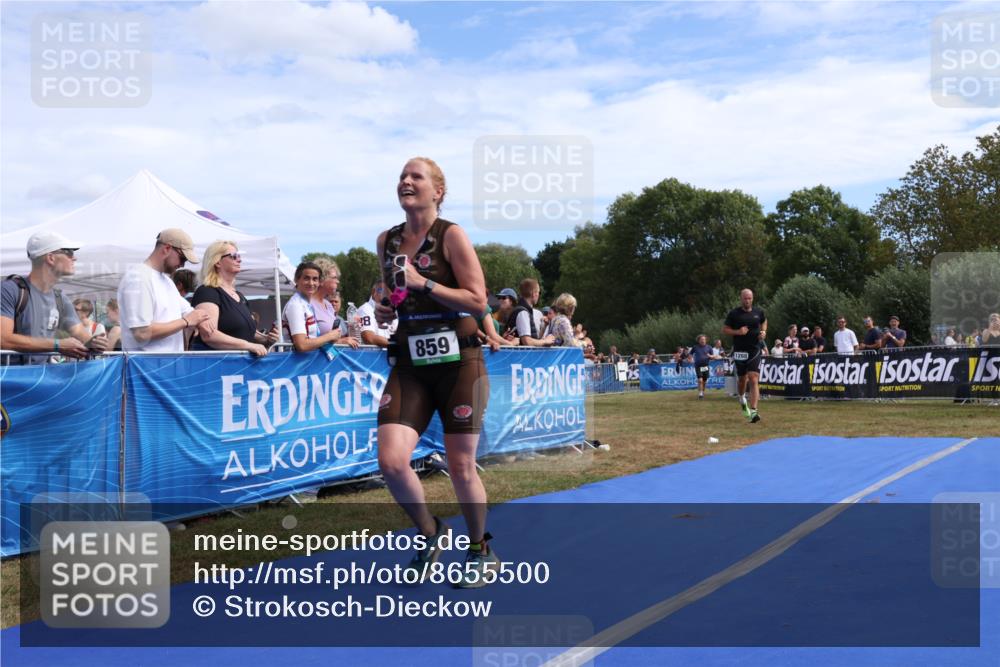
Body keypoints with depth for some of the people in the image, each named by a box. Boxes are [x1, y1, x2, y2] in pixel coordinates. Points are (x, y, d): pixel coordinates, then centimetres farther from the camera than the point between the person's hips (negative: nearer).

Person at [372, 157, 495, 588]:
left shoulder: (451, 235, -7)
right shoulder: (386, 241, 9)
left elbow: (478, 300, -12)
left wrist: (423, 283, -20)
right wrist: (385, 312, 4)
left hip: (458, 361, -4)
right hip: (410, 363, 4)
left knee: (461, 467, 4)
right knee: (390, 461, -12)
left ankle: (480, 552, 28)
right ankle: (429, 533, 16)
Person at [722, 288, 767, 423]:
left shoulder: (758, 312, 4)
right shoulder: (734, 313, -3)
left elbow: (764, 321, 26)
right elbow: (724, 329, 1)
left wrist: (764, 332, 6)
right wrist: (737, 332, -16)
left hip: (755, 350, 0)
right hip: (740, 351, 0)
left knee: (753, 380, -12)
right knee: (743, 379, 13)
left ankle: (753, 412, -17)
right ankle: (742, 399, 46)